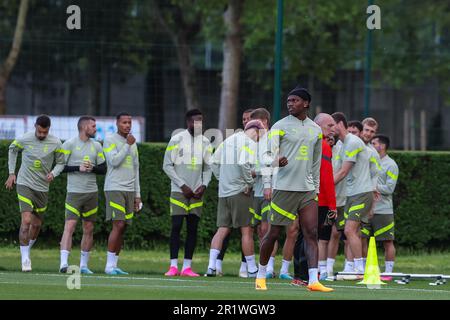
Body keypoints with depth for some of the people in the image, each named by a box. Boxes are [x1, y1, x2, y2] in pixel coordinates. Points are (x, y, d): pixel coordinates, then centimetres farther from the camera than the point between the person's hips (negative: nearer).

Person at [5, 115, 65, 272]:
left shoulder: (55, 143, -6)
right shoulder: (24, 139, -8)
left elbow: (61, 163, 6)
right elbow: (12, 150, 12)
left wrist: (53, 173, -15)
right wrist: (11, 173, 9)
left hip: (42, 188, 3)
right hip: (24, 184, -3)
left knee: (37, 224, 12)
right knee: (26, 220, -17)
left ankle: (26, 251, 36)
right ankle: (25, 259, -13)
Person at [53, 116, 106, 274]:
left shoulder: (96, 146, 11)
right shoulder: (69, 144, -3)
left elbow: (103, 169, 13)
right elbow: (59, 166, -5)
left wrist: (92, 168, -7)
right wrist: (78, 168, -15)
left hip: (92, 192, 5)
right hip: (74, 192, -5)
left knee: (89, 229, 7)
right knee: (69, 226, -15)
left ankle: (84, 264, 15)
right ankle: (63, 263, -20)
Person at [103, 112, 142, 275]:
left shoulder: (133, 143, 17)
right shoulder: (110, 140, -3)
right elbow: (114, 161, -16)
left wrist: (137, 195, 15)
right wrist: (128, 145, -12)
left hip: (129, 191, 7)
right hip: (114, 188, -7)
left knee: (123, 228, 3)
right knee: (118, 225, -14)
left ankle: (114, 264, 7)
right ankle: (109, 265, -10)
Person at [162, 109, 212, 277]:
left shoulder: (205, 142, 8)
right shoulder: (177, 140, -5)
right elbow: (167, 165, -4)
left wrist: (204, 185, -2)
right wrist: (183, 186, -9)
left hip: (197, 192, 4)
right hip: (179, 191, -4)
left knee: (193, 228, 2)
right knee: (176, 227, -9)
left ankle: (187, 267, 5)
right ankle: (173, 266, -7)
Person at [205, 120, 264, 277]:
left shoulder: (227, 141, 17)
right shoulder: (250, 143, -8)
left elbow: (214, 163, 19)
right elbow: (244, 163, -23)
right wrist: (250, 183, -13)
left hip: (223, 192, 7)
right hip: (240, 192, -7)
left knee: (222, 230, 5)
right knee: (247, 230, 0)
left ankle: (211, 266, -5)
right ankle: (252, 269, 4)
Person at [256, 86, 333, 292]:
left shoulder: (316, 130, 13)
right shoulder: (280, 126, -1)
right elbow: (267, 155, -6)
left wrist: (316, 188, 19)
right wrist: (275, 161, -28)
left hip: (307, 190, 4)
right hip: (284, 188, -4)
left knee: (311, 234, -7)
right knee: (274, 233, 0)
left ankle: (313, 281, -12)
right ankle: (261, 275, 17)